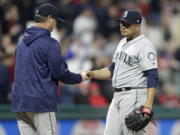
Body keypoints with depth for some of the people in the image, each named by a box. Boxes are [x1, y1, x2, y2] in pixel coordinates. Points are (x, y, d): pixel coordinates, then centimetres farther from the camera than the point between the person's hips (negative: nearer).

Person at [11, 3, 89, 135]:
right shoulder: (50, 44, -10)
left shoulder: (22, 42, 15)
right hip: (42, 103, -7)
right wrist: (80, 78, 7)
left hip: (19, 103, 7)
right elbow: (60, 73, -11)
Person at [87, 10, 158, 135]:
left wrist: (148, 105, -27)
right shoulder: (122, 43, 16)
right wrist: (92, 74, 6)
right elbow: (113, 70, 23)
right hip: (117, 96, 10)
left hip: (134, 96, -10)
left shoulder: (144, 46, -13)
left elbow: (152, 76, -19)